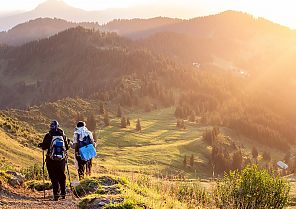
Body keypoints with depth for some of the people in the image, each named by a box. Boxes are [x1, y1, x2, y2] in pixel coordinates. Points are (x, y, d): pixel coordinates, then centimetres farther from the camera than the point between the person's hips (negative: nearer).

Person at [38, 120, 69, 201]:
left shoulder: (48, 136, -8)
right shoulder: (63, 136, 1)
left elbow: (44, 147, -5)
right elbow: (67, 147, 6)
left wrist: (41, 145, 16)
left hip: (51, 160, -3)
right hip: (62, 160, 3)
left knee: (54, 177, 1)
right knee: (62, 176, 17)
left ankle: (56, 194, -10)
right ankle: (63, 193, 26)